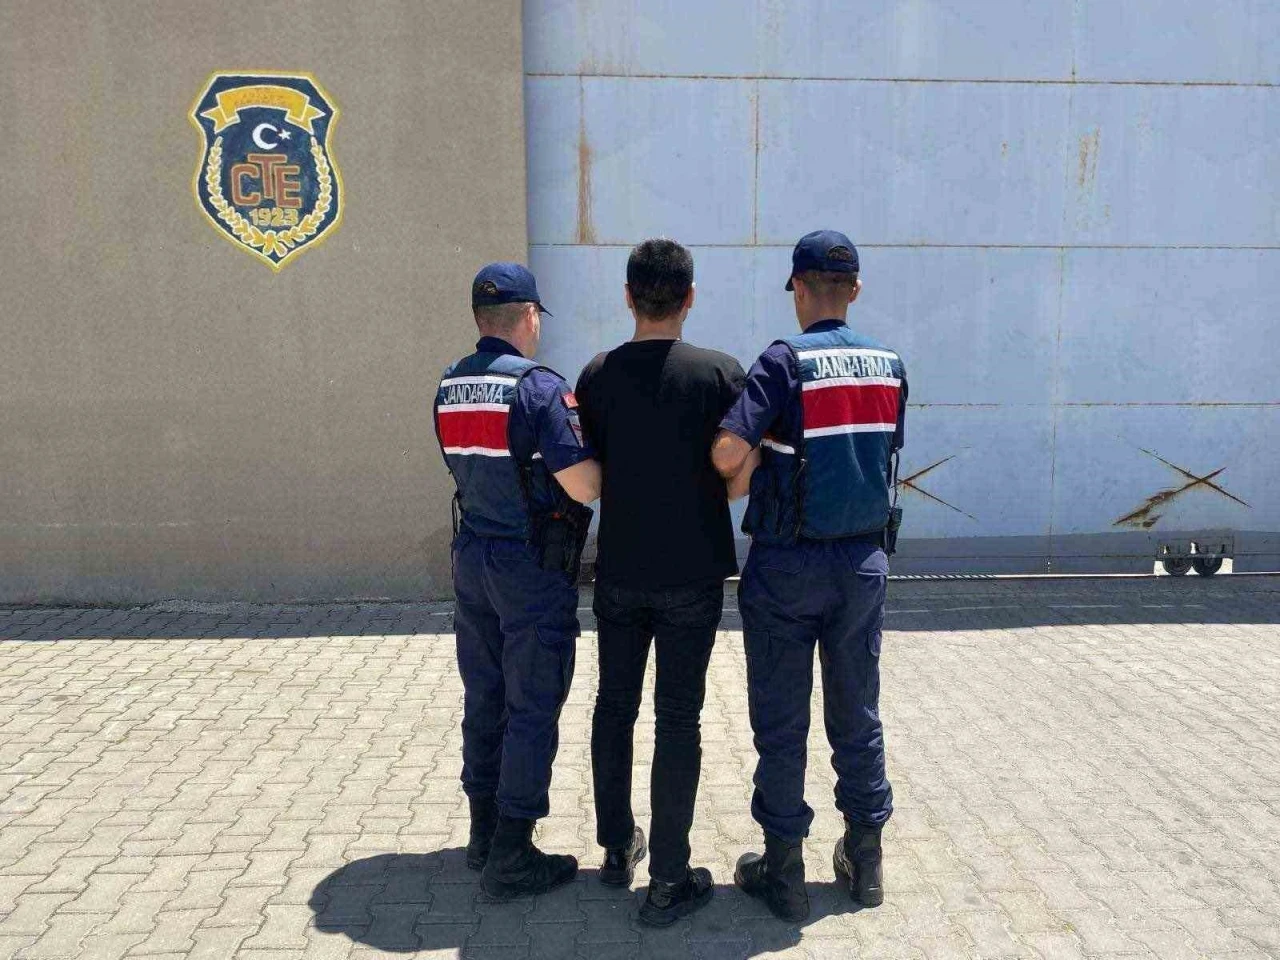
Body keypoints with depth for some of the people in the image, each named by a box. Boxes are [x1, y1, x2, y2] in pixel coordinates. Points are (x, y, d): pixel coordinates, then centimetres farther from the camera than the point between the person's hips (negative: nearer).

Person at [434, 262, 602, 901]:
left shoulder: (449, 387, 6)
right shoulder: (539, 386, -17)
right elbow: (585, 486, -21)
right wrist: (601, 453, -1)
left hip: (472, 557, 7)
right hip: (533, 567, -7)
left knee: (483, 699, 17)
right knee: (532, 709, 2)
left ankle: (484, 832, 30)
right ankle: (510, 858, 10)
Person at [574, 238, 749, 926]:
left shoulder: (598, 375, -3)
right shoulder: (721, 373, -9)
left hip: (619, 570, 2)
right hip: (692, 573, -2)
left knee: (614, 707, 16)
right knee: (677, 719, 4)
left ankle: (617, 848, 30)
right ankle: (668, 881, 11)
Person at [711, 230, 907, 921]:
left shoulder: (785, 361, -14)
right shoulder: (890, 366, 3)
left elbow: (728, 453, -24)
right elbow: (884, 458, 8)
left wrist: (737, 476, -3)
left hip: (787, 565, -5)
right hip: (864, 559, 5)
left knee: (781, 722, 7)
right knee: (857, 715, 17)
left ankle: (783, 869, 18)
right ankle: (865, 860, 29)